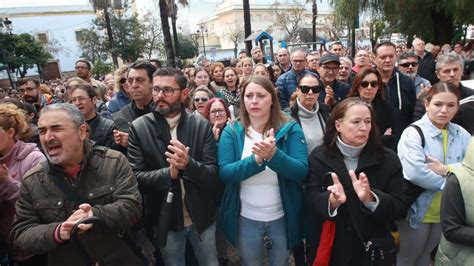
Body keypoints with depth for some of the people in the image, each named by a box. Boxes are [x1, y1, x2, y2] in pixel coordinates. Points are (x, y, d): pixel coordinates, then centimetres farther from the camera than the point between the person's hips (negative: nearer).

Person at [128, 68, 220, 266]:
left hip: (202, 217, 1)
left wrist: (188, 164, -31)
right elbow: (136, 177, -13)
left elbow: (214, 175, -12)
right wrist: (169, 173, -30)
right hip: (164, 219, 0)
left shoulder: (201, 125, -8)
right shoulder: (138, 128, -8)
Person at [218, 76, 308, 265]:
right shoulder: (232, 131, -7)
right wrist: (256, 159, -32)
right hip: (246, 219, 0)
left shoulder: (290, 129, -8)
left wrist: (274, 154, -35)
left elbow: (301, 171, -17)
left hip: (283, 218, 0)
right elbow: (224, 173, -16)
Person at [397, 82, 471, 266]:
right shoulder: (413, 133, -16)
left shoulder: (462, 135, 2)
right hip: (417, 211, -5)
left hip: (447, 213, 5)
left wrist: (446, 169, -22)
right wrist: (449, 182, -18)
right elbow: (414, 172, -30)